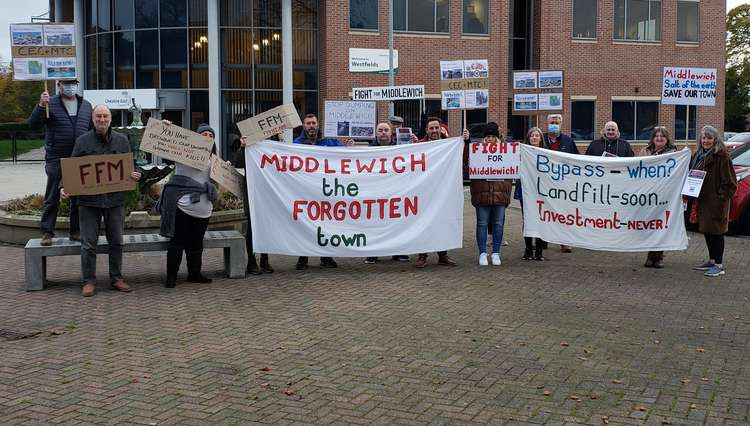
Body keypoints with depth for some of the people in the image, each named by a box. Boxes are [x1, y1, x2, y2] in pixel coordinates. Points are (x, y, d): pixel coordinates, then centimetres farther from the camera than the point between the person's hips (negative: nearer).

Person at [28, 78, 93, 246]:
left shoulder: (86, 106, 11)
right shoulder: (50, 104, -1)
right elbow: (33, 124, -9)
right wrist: (41, 106, -24)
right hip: (56, 159, -4)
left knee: (79, 198, 9)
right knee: (52, 198, -1)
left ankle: (76, 231, 19)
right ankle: (46, 232, 4)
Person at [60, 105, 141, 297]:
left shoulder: (122, 140, 8)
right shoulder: (82, 141, 4)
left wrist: (136, 175, -10)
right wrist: (64, 186, -9)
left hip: (115, 199, 2)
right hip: (89, 200, -2)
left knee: (116, 241, 10)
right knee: (88, 243, 2)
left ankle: (116, 278, 21)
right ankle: (89, 281, 10)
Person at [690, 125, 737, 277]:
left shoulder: (721, 157, -12)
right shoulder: (698, 155, 12)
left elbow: (729, 181, -14)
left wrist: (722, 197, -18)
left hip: (716, 202, -8)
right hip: (702, 201, 8)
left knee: (715, 232, -4)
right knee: (707, 231, 14)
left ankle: (719, 265, 2)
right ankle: (712, 261, 25)